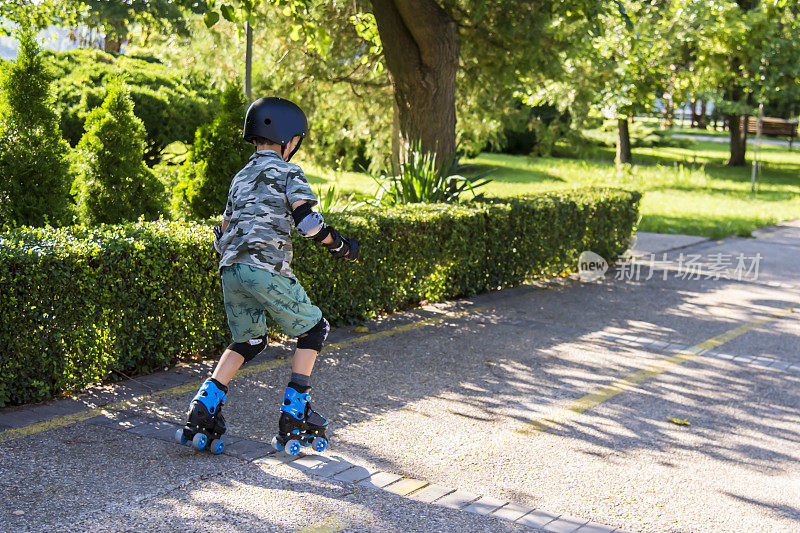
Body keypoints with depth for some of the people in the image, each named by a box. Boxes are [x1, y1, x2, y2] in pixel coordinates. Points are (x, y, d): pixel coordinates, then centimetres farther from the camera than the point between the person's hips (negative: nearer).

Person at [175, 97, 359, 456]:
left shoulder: (240, 177, 24)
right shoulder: (288, 173, 3)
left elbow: (222, 237, 25)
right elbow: (307, 222, -11)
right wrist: (340, 246, 3)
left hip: (230, 270, 7)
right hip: (266, 267, -7)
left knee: (247, 340, 22)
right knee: (312, 330, 10)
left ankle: (203, 411, 9)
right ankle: (294, 417, 7)